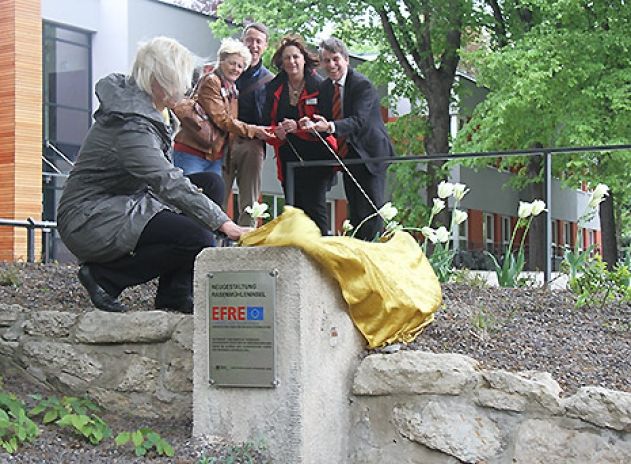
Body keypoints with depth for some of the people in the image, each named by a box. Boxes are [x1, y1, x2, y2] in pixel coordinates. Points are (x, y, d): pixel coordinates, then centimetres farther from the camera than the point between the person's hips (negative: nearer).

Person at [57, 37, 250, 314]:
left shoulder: (144, 110, 8)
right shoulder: (130, 125, -23)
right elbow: (168, 184, -30)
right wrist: (223, 223, -32)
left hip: (122, 204, 11)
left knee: (211, 184, 3)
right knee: (197, 239, -24)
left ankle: (174, 294, 0)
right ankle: (104, 277, -8)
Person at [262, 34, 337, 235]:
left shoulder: (318, 86, -4)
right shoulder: (274, 88, 10)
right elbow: (267, 122, 11)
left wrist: (298, 127, -19)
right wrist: (277, 132, -11)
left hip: (315, 158, -4)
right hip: (287, 157, 4)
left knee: (315, 208, -10)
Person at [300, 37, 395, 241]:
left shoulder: (363, 85, -16)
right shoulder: (324, 87, 7)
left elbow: (359, 120, -28)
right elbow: (323, 120, 6)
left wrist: (330, 126, -43)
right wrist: (310, 124, -18)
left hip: (369, 153, -7)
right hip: (346, 154, 7)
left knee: (370, 209, -11)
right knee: (354, 210, 12)